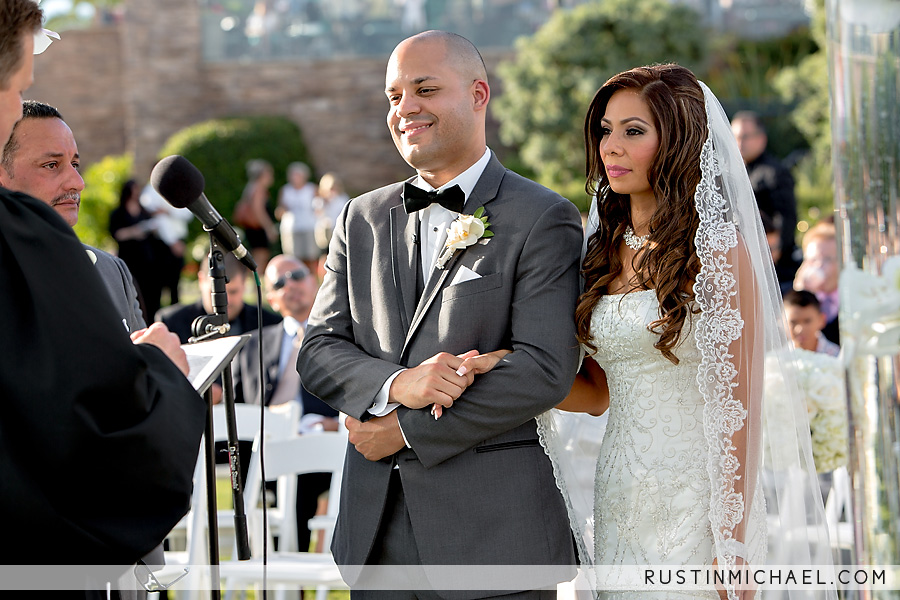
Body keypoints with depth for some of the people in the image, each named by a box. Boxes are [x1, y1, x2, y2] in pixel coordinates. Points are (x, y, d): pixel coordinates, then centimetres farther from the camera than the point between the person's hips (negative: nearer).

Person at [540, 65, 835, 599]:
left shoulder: (718, 249, -10)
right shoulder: (606, 250, 10)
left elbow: (740, 404, -12)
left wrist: (734, 546, -16)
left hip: (695, 507, -6)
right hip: (620, 503, 6)